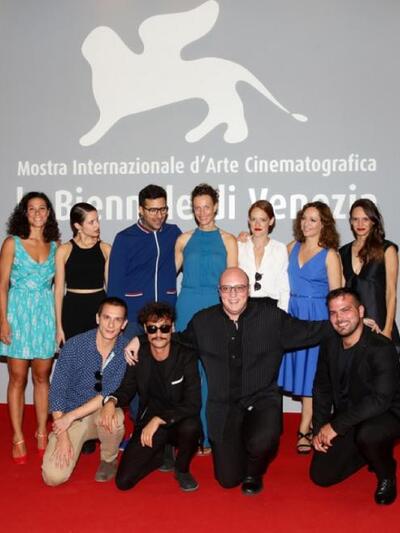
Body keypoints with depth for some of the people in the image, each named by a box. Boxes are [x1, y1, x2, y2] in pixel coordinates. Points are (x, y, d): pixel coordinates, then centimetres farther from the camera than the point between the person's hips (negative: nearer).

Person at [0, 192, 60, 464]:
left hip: (45, 312, 2)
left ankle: (42, 434, 20)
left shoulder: (55, 245, 6)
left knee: (43, 377, 8)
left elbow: (58, 283, 8)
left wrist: (58, 319, 1)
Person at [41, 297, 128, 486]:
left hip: (101, 411, 0)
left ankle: (109, 459, -1)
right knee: (53, 476, -15)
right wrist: (62, 436, -16)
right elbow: (57, 391, -11)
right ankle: (84, 441, 18)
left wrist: (72, 416, -23)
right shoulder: (74, 346, -15)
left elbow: (111, 393, -18)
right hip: (69, 416, 0)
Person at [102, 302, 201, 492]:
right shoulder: (137, 355, -6)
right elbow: (127, 389, 6)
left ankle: (182, 470, -2)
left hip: (178, 421, -1)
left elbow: (193, 404, -20)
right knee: (123, 482, -12)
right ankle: (160, 455, 21)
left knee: (190, 426, -37)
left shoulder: (186, 356, -15)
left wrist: (159, 419, -29)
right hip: (148, 422, 2)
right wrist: (111, 401, -17)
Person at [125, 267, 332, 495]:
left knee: (260, 442, -33)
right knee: (228, 479, 2)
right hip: (224, 406, 2)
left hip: (262, 399, -2)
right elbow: (179, 340, 18)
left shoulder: (271, 315, -3)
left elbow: (309, 332, 2)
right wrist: (140, 339, 11)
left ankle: (254, 472, 6)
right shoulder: (203, 321, 3)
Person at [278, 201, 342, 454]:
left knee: (311, 370, 1)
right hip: (291, 314, 5)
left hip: (316, 317, -4)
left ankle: (305, 430, 12)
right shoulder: (292, 247, 7)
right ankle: (313, 424, 25)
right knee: (300, 367, 10)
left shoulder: (330, 255, -6)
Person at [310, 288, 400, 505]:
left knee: (367, 435, -39)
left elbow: (380, 400, -29)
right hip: (346, 419, 6)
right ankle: (368, 452, 23)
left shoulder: (382, 348, -22)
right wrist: (319, 429, -3)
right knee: (321, 475, -1)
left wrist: (336, 426, -26)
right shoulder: (329, 345, -2)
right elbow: (322, 389, 7)